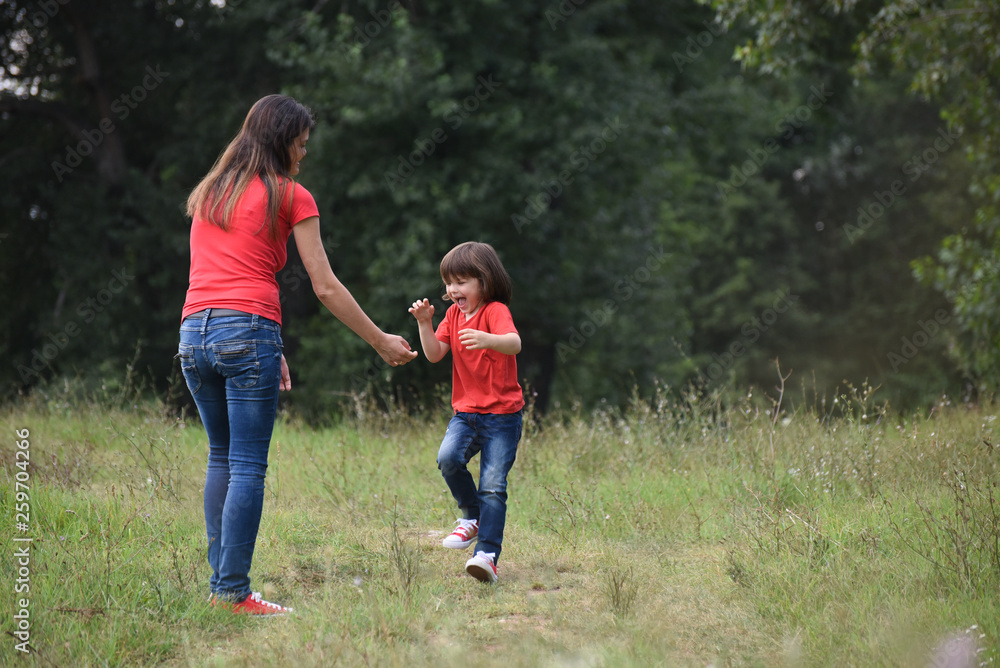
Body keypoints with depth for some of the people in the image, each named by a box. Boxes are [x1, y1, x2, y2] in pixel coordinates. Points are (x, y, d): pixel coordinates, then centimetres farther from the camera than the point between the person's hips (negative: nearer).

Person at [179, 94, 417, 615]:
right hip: (248, 332, -6)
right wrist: (381, 342, 9)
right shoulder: (290, 196, 4)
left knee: (221, 456, 17)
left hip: (194, 334, 6)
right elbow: (325, 287, 1)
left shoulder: (207, 194, 20)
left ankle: (219, 580, 14)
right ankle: (234, 591, -6)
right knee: (247, 466, -4)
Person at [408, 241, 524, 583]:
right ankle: (472, 517, 2)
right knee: (448, 458, -21)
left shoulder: (495, 311, -12)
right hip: (466, 411, 5)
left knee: (493, 485, -11)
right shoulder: (453, 314, 11)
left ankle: (487, 554, -10)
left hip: (502, 415, -5)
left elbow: (514, 343, -31)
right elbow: (434, 354, 6)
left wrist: (487, 339, -52)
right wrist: (425, 323, -10)